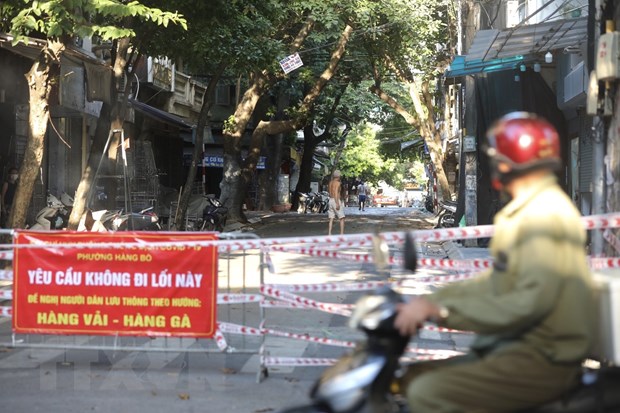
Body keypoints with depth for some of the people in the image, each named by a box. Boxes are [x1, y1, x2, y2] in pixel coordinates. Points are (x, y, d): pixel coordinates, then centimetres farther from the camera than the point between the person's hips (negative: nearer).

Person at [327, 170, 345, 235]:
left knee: (331, 219, 6)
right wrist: (337, 203, -25)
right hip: (336, 200, -7)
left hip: (330, 200, 7)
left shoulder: (330, 182, 12)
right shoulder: (337, 183, -10)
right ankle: (342, 234, -4)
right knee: (342, 218, 1)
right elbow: (336, 193, -20)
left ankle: (329, 234, -1)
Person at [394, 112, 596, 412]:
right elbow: (497, 282, 19)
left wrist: (441, 310, -26)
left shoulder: (547, 213, -17)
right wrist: (429, 300, 11)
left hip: (541, 359, -10)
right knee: (413, 377, 8)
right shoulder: (522, 211, 16)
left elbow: (531, 301, -27)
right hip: (512, 346, 10)